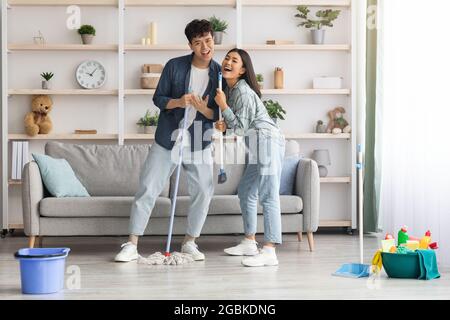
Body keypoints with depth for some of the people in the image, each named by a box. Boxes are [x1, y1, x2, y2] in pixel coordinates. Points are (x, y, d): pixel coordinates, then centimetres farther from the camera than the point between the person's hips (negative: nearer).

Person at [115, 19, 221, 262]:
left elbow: (218, 114, -1)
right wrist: (178, 102, -22)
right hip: (167, 139, -2)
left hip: (199, 143, 2)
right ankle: (131, 245, 3)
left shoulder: (220, 74, -3)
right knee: (147, 190, -3)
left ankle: (189, 242, 21)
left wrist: (203, 109, -23)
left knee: (203, 192, 2)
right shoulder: (174, 66, -7)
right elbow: (158, 98, -2)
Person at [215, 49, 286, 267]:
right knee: (245, 191, 17)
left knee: (268, 196, -14)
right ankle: (249, 243, 27)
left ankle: (269, 252, -17)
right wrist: (225, 124, 7)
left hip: (267, 141, -11)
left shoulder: (243, 92, -16)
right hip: (257, 146, 11)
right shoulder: (229, 88, 14)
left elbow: (241, 128, -15)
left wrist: (223, 106, -16)